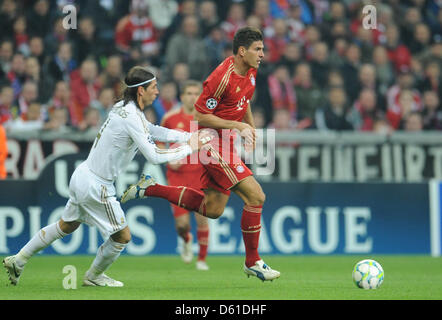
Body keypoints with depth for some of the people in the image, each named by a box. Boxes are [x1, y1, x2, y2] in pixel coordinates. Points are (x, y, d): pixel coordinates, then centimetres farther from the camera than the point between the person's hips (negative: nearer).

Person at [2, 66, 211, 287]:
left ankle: (18, 260, 30)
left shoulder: (124, 107, 5)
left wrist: (190, 136, 9)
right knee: (122, 236, 7)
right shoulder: (131, 117, -24)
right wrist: (188, 149, -14)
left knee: (66, 226, 26)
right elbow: (154, 156, -25)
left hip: (83, 176, 9)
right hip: (95, 186, -9)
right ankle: (94, 276, 29)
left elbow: (154, 131, 17)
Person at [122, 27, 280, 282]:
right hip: (214, 144, -9)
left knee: (213, 209, 12)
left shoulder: (250, 71, 5)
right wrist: (236, 125, -20)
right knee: (256, 196, -13)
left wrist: (251, 126, 14)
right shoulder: (222, 77, -23)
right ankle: (253, 262, -2)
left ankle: (151, 189, 20)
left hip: (225, 144, 9)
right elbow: (201, 116, -19)